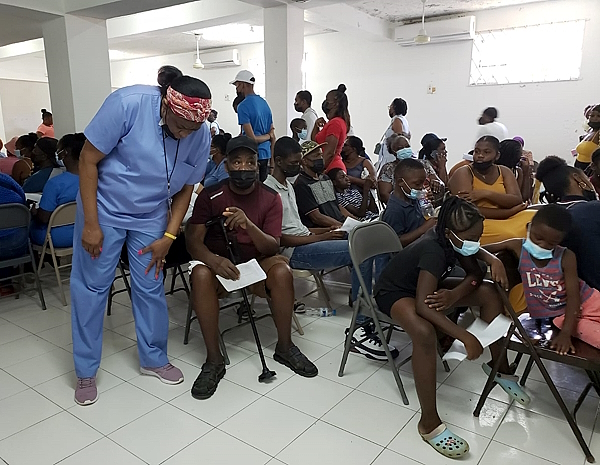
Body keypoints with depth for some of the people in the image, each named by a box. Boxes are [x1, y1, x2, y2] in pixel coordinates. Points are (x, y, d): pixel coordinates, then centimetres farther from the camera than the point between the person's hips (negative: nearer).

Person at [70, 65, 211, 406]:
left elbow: (186, 188, -1)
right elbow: (88, 160, -18)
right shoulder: (127, 104, -25)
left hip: (151, 217, 3)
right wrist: (90, 224, -17)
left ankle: (154, 359, 28)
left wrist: (168, 237, -7)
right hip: (104, 210, -3)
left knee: (151, 288, 6)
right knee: (91, 287, 4)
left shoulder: (201, 136, -13)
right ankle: (86, 372, 22)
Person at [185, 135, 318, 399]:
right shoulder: (210, 196, -8)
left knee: (282, 271, -29)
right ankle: (214, 359, -22)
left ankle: (284, 346, -9)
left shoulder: (271, 198, -5)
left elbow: (272, 247, -12)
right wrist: (214, 260, -34)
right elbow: (193, 240, -12)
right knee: (201, 274, -34)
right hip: (217, 261, -1)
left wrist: (248, 224, -33)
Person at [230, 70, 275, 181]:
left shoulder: (243, 106, -12)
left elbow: (252, 138, -18)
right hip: (266, 155, 8)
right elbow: (272, 135, 13)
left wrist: (268, 136, -2)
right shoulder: (264, 102, 11)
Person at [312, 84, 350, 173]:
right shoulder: (336, 121, 18)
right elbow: (314, 142, 24)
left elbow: (329, 153, -22)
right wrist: (317, 126, 8)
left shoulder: (335, 123, -14)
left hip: (331, 169, -10)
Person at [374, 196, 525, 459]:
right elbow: (422, 306, -43)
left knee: (490, 293, -3)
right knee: (425, 332, -39)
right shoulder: (433, 250, -35)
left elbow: (475, 274, -2)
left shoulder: (454, 240, -13)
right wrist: (466, 337, -43)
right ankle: (429, 423, -27)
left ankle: (498, 366, 14)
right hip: (394, 292, -8)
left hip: (425, 286, 8)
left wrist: (454, 295, -23)